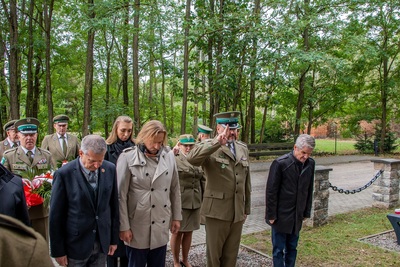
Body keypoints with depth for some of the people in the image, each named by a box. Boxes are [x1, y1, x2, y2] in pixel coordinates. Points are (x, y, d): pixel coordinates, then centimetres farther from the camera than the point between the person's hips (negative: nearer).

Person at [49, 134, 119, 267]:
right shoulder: (64, 174, -15)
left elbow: (113, 206, 3)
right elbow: (56, 216, -9)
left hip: (102, 243, 3)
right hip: (75, 245, -3)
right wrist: (58, 251, -4)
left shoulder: (110, 169, -5)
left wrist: (114, 239, 7)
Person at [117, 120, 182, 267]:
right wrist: (123, 226, -9)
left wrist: (176, 216, 10)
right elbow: (121, 195, -9)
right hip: (138, 227, -3)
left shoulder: (169, 156, 2)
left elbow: (175, 189, 9)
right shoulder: (128, 157, -10)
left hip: (161, 227, 4)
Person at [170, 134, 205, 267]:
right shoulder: (174, 159, -8)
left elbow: (202, 180, 13)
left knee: (188, 232, 15)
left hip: (195, 202, 5)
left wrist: (203, 199, 12)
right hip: (179, 202, -5)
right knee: (177, 233, 7)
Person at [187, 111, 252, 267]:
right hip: (217, 211, -5)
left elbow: (246, 182, 14)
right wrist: (218, 142, -35)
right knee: (214, 253, 12)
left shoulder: (243, 149, 9)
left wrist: (246, 209, 16)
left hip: (237, 212, 5)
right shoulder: (209, 147, -8)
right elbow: (192, 158, -31)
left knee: (231, 254, 17)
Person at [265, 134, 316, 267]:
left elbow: (309, 190, 9)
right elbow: (271, 191, -13)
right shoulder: (280, 163, -16)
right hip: (281, 216, -5)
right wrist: (271, 215, -11)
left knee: (292, 248, 15)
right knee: (278, 249, 5)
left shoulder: (310, 164, 0)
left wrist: (306, 212, 9)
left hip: (297, 216, 5)